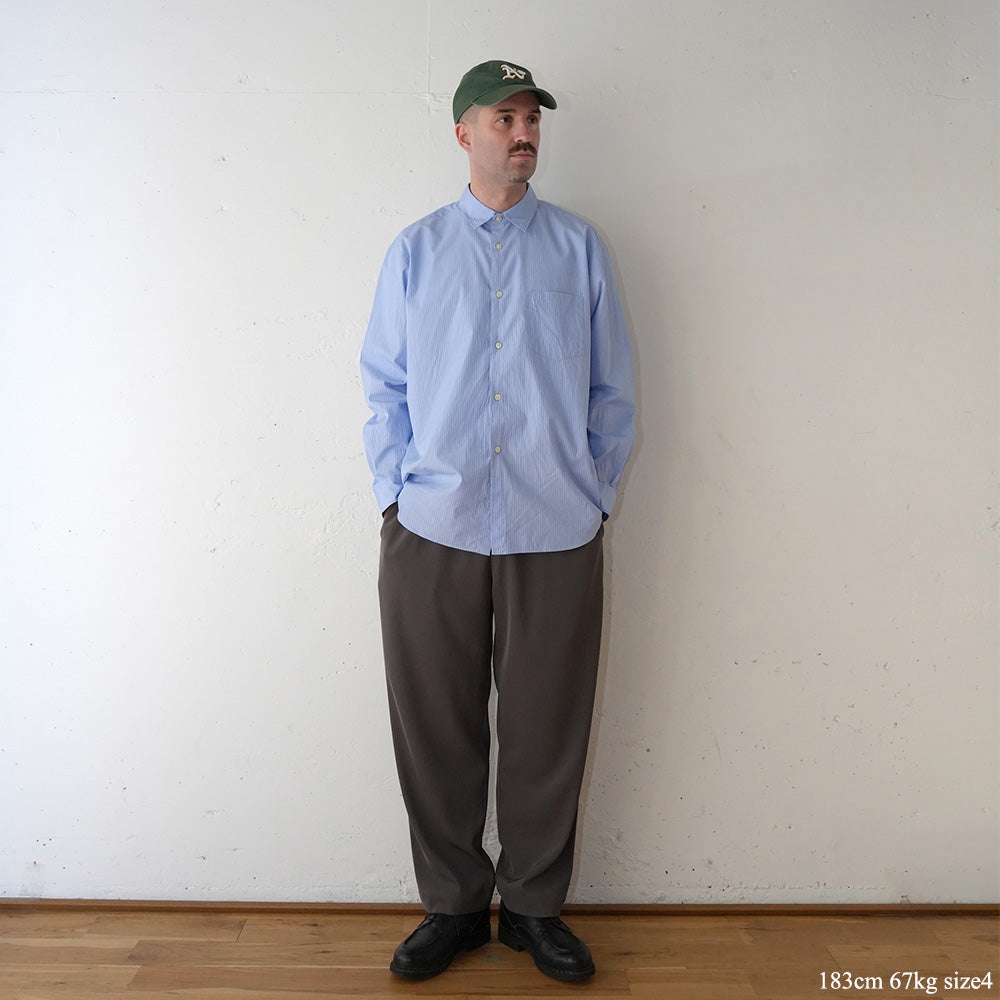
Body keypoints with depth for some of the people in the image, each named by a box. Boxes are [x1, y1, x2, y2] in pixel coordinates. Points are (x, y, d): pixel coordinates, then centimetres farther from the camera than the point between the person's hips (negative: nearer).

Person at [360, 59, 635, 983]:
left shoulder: (579, 249, 10)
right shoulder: (414, 253, 11)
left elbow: (611, 391, 9)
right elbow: (385, 388, 9)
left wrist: (596, 498, 3)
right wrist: (396, 497, 0)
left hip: (557, 535, 0)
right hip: (432, 533, 1)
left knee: (546, 731, 8)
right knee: (435, 727, 8)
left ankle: (535, 906, 28)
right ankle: (452, 906, 28)